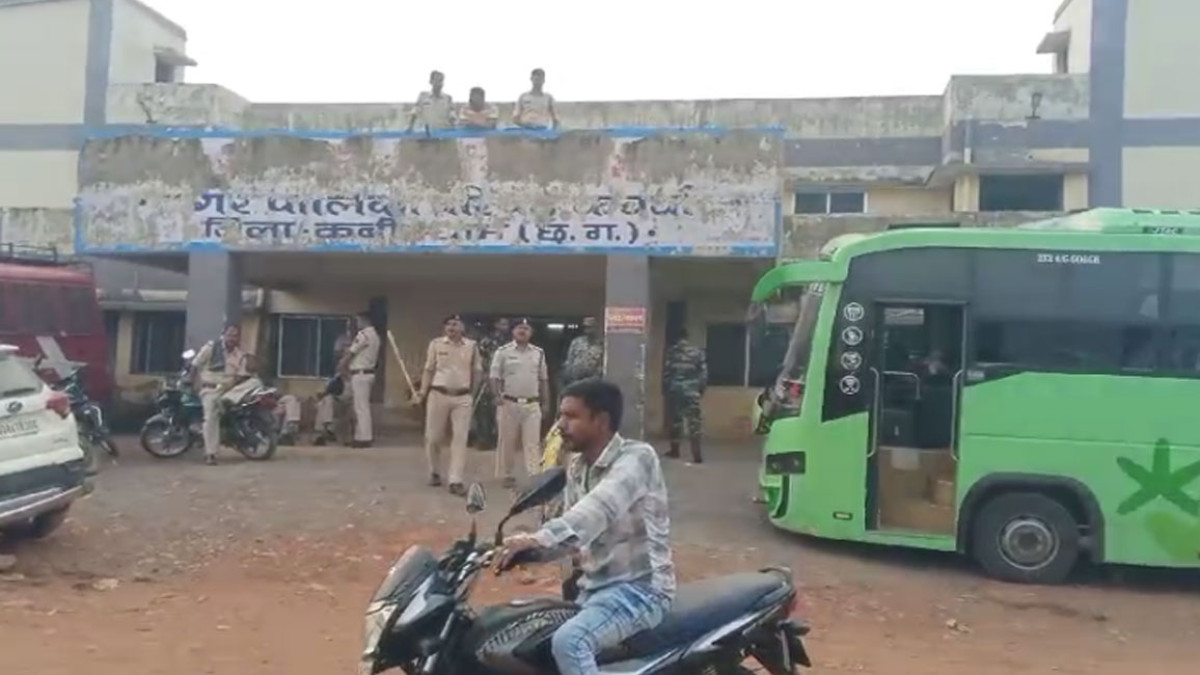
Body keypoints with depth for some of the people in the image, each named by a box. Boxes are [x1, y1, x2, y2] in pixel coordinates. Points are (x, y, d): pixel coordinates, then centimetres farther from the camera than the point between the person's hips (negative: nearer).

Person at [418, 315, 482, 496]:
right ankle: (435, 472, 28)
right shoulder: (436, 344, 2)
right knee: (433, 437, 6)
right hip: (438, 394, 0)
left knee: (460, 439, -4)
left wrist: (473, 392, 7)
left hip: (463, 397, 1)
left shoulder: (471, 346, 5)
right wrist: (423, 391, -6)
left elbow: (477, 371, 12)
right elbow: (429, 369, 4)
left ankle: (455, 481, -2)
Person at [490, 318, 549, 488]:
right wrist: (497, 396, -16)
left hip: (532, 404, 2)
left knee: (533, 442, -3)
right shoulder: (503, 352, -1)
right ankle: (507, 475, 16)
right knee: (507, 441, 6)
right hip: (509, 403, -2)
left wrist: (546, 402, 10)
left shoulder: (539, 353, 9)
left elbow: (543, 379, 13)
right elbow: (495, 377, -2)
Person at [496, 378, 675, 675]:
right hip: (592, 587, 9)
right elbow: (571, 536, 13)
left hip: (639, 587, -9)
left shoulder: (636, 457, -16)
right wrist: (531, 550, -8)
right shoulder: (577, 468, 10)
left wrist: (538, 539, -47)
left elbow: (599, 508, -35)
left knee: (569, 641, -30)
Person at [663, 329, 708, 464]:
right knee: (693, 421, -4)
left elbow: (666, 371, -3)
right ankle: (697, 454, -14)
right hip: (691, 391, 0)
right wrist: (702, 389, 11)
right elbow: (704, 372, 2)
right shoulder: (697, 351, 3)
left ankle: (675, 450, 21)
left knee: (674, 419, 14)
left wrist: (665, 388, 7)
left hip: (674, 389, 0)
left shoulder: (671, 351, 0)